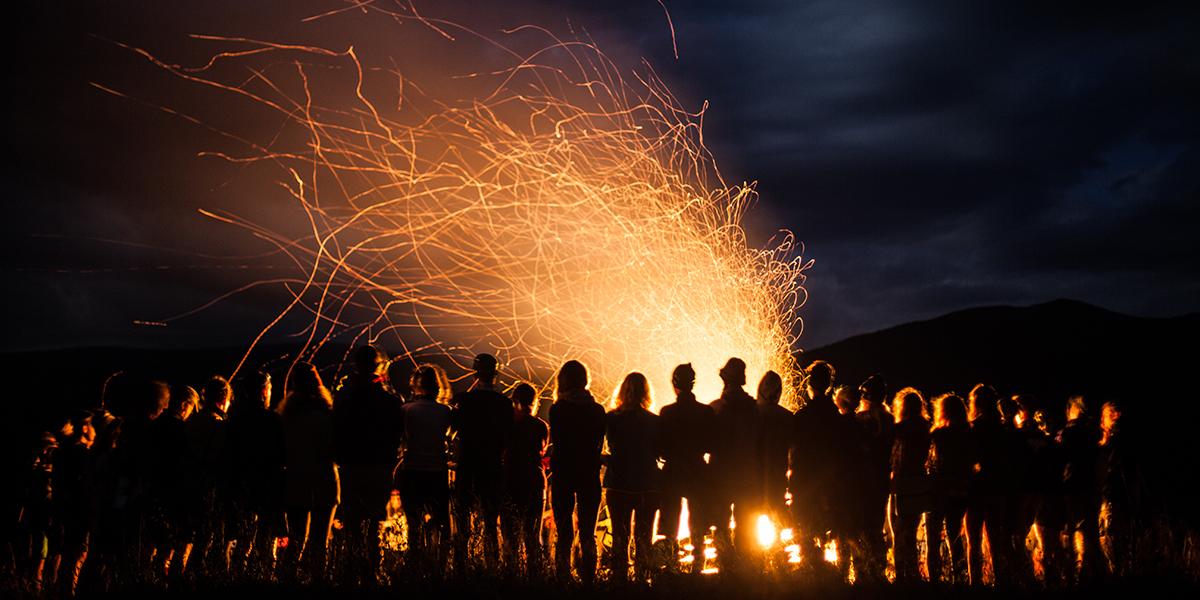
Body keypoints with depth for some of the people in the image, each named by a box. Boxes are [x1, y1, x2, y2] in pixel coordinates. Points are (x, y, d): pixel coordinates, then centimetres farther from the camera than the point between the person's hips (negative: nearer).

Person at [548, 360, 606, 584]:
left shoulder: (558, 409, -7)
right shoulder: (597, 410, 1)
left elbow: (557, 443, -4)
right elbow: (599, 445, 6)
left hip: (563, 475, -2)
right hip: (590, 475, 2)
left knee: (564, 534, 3)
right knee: (588, 535, 8)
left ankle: (563, 580, 1)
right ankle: (588, 580, 6)